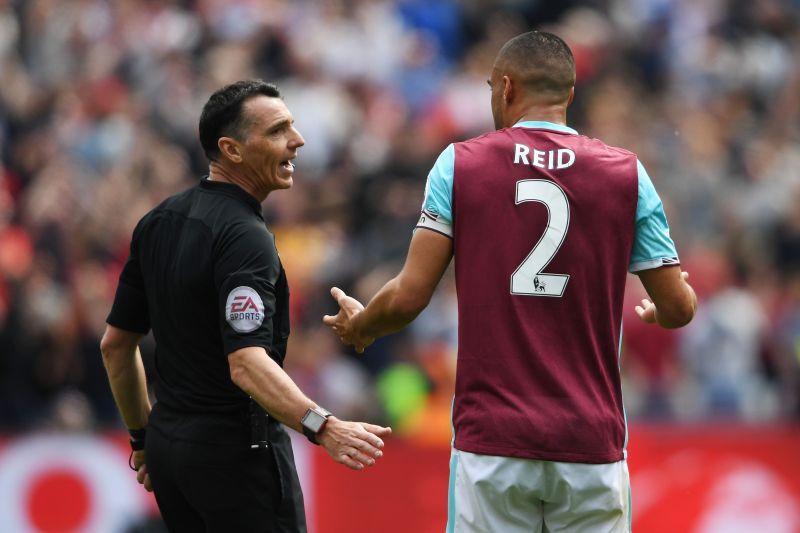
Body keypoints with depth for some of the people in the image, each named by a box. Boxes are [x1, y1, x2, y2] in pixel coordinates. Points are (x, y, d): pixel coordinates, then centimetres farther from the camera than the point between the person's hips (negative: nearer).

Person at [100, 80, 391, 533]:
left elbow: (116, 343, 13)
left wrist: (144, 437, 22)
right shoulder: (244, 236, -19)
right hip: (237, 447, -8)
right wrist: (324, 428, -41)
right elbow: (246, 363, -31)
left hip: (167, 443, 8)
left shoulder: (158, 223, 8)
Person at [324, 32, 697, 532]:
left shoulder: (461, 164, 0)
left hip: (491, 441, 0)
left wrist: (357, 327, 19)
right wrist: (657, 312, 29)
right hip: (591, 444, 0)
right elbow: (678, 307, 4)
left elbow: (409, 297, -3)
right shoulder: (625, 173, 2)